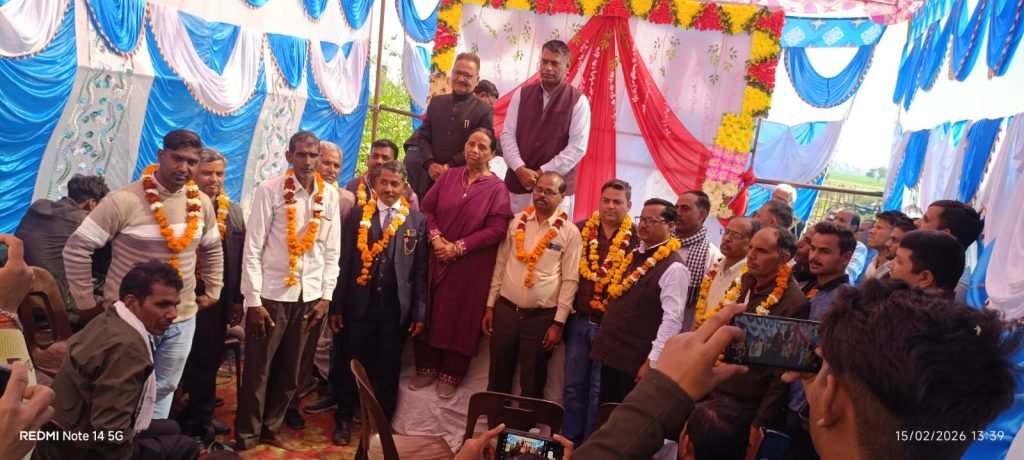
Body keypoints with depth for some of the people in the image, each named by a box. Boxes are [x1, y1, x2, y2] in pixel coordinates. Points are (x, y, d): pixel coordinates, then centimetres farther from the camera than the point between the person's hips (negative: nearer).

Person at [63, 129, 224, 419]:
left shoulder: (201, 203, 1)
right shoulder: (124, 201, -16)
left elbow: (212, 249, 17)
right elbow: (76, 249, -11)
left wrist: (212, 292, 14)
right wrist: (86, 302, -8)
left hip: (182, 320, 5)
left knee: (164, 390, 17)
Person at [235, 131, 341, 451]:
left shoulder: (329, 195, 4)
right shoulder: (270, 190, -7)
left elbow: (332, 251, 7)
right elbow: (253, 248, -8)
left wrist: (326, 296, 2)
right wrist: (253, 300, -11)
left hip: (310, 296, 4)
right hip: (272, 293, -3)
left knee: (290, 371, 14)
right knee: (257, 371, 6)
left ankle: (270, 429, 32)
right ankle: (246, 438, 22)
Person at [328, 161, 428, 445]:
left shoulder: (418, 221, 2)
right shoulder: (357, 217, 3)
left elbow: (420, 270, 0)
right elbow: (344, 264, 2)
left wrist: (419, 312, -2)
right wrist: (337, 306, -1)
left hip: (396, 309, 0)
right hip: (358, 306, 1)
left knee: (388, 369, 12)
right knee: (349, 365, 12)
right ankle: (344, 420, 31)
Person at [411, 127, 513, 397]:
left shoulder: (497, 188, -6)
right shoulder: (448, 176, 5)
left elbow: (496, 230, -12)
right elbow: (426, 209, 4)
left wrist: (458, 248, -15)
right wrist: (435, 238, -13)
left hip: (471, 265, -3)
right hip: (437, 257, 3)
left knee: (461, 317, 5)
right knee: (429, 312, 8)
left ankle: (451, 374, 21)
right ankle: (427, 368, 24)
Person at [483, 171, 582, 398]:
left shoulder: (570, 232, -6)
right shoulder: (516, 222, 3)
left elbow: (570, 281, -6)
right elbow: (500, 265, 8)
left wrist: (559, 322, -8)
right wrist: (490, 306, 7)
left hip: (542, 317, -3)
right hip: (505, 310, 3)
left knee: (532, 384, 11)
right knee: (498, 377, 14)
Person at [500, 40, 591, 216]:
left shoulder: (578, 101, -1)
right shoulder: (522, 94, 8)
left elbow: (578, 146, -7)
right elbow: (507, 134, 4)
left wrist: (543, 173, -12)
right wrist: (520, 169, -10)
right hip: (517, 184, 3)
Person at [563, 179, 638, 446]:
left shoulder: (636, 239, -8)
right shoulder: (581, 229, 1)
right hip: (579, 321, 3)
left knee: (599, 391, 10)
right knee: (574, 387, 13)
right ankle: (569, 441, 28)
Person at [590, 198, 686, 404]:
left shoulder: (673, 268, -15)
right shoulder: (634, 255, 10)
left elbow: (672, 320, -19)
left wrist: (652, 362, -19)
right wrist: (604, 337, 15)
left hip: (637, 361, -7)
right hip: (611, 352, 8)